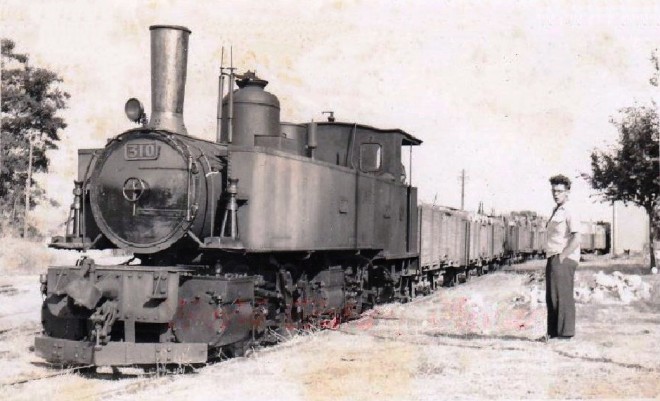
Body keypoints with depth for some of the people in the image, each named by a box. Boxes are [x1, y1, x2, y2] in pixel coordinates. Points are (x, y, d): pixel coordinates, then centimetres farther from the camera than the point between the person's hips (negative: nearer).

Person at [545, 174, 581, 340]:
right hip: (553, 259, 9)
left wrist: (562, 257, -17)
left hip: (563, 260, -9)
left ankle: (565, 332, -6)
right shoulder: (556, 211, 20)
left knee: (563, 295, -9)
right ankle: (554, 332, 16)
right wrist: (553, 258, 17)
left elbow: (576, 239, -18)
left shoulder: (570, 212, -9)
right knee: (551, 297, 10)